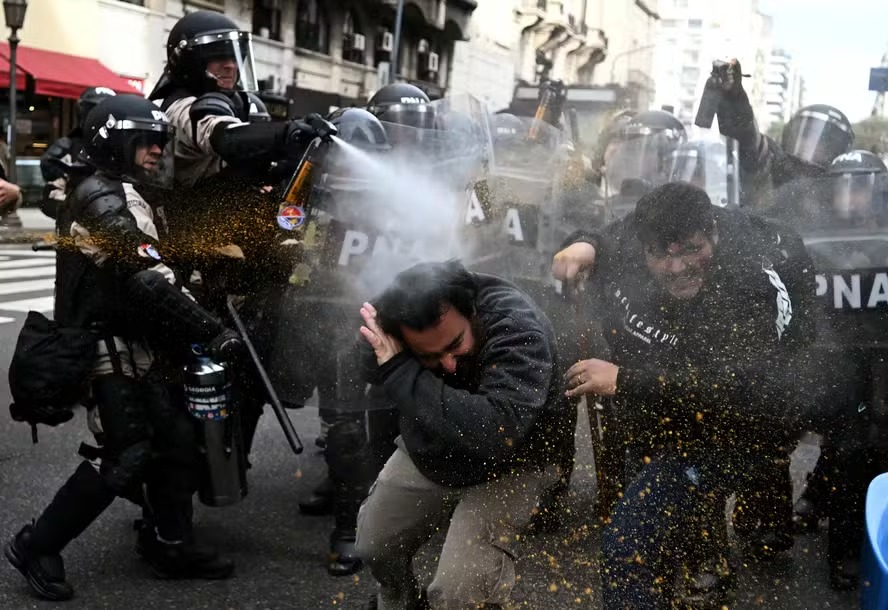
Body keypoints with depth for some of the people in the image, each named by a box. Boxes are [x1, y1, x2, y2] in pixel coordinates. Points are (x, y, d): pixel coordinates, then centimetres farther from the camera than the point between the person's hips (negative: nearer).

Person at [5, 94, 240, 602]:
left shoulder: (128, 196, 16)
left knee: (176, 441, 9)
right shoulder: (108, 200, -17)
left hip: (138, 344, 10)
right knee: (129, 456, -9)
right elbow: (149, 282, -26)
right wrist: (211, 330, -27)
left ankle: (173, 546, 19)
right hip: (116, 349, -10)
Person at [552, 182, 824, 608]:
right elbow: (607, 240, 12)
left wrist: (626, 381, -40)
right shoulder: (632, 241, -12)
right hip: (657, 420, 7)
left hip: (720, 429, -7)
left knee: (629, 548, -20)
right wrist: (585, 247, -14)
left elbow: (739, 386, -39)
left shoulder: (757, 284, -31)